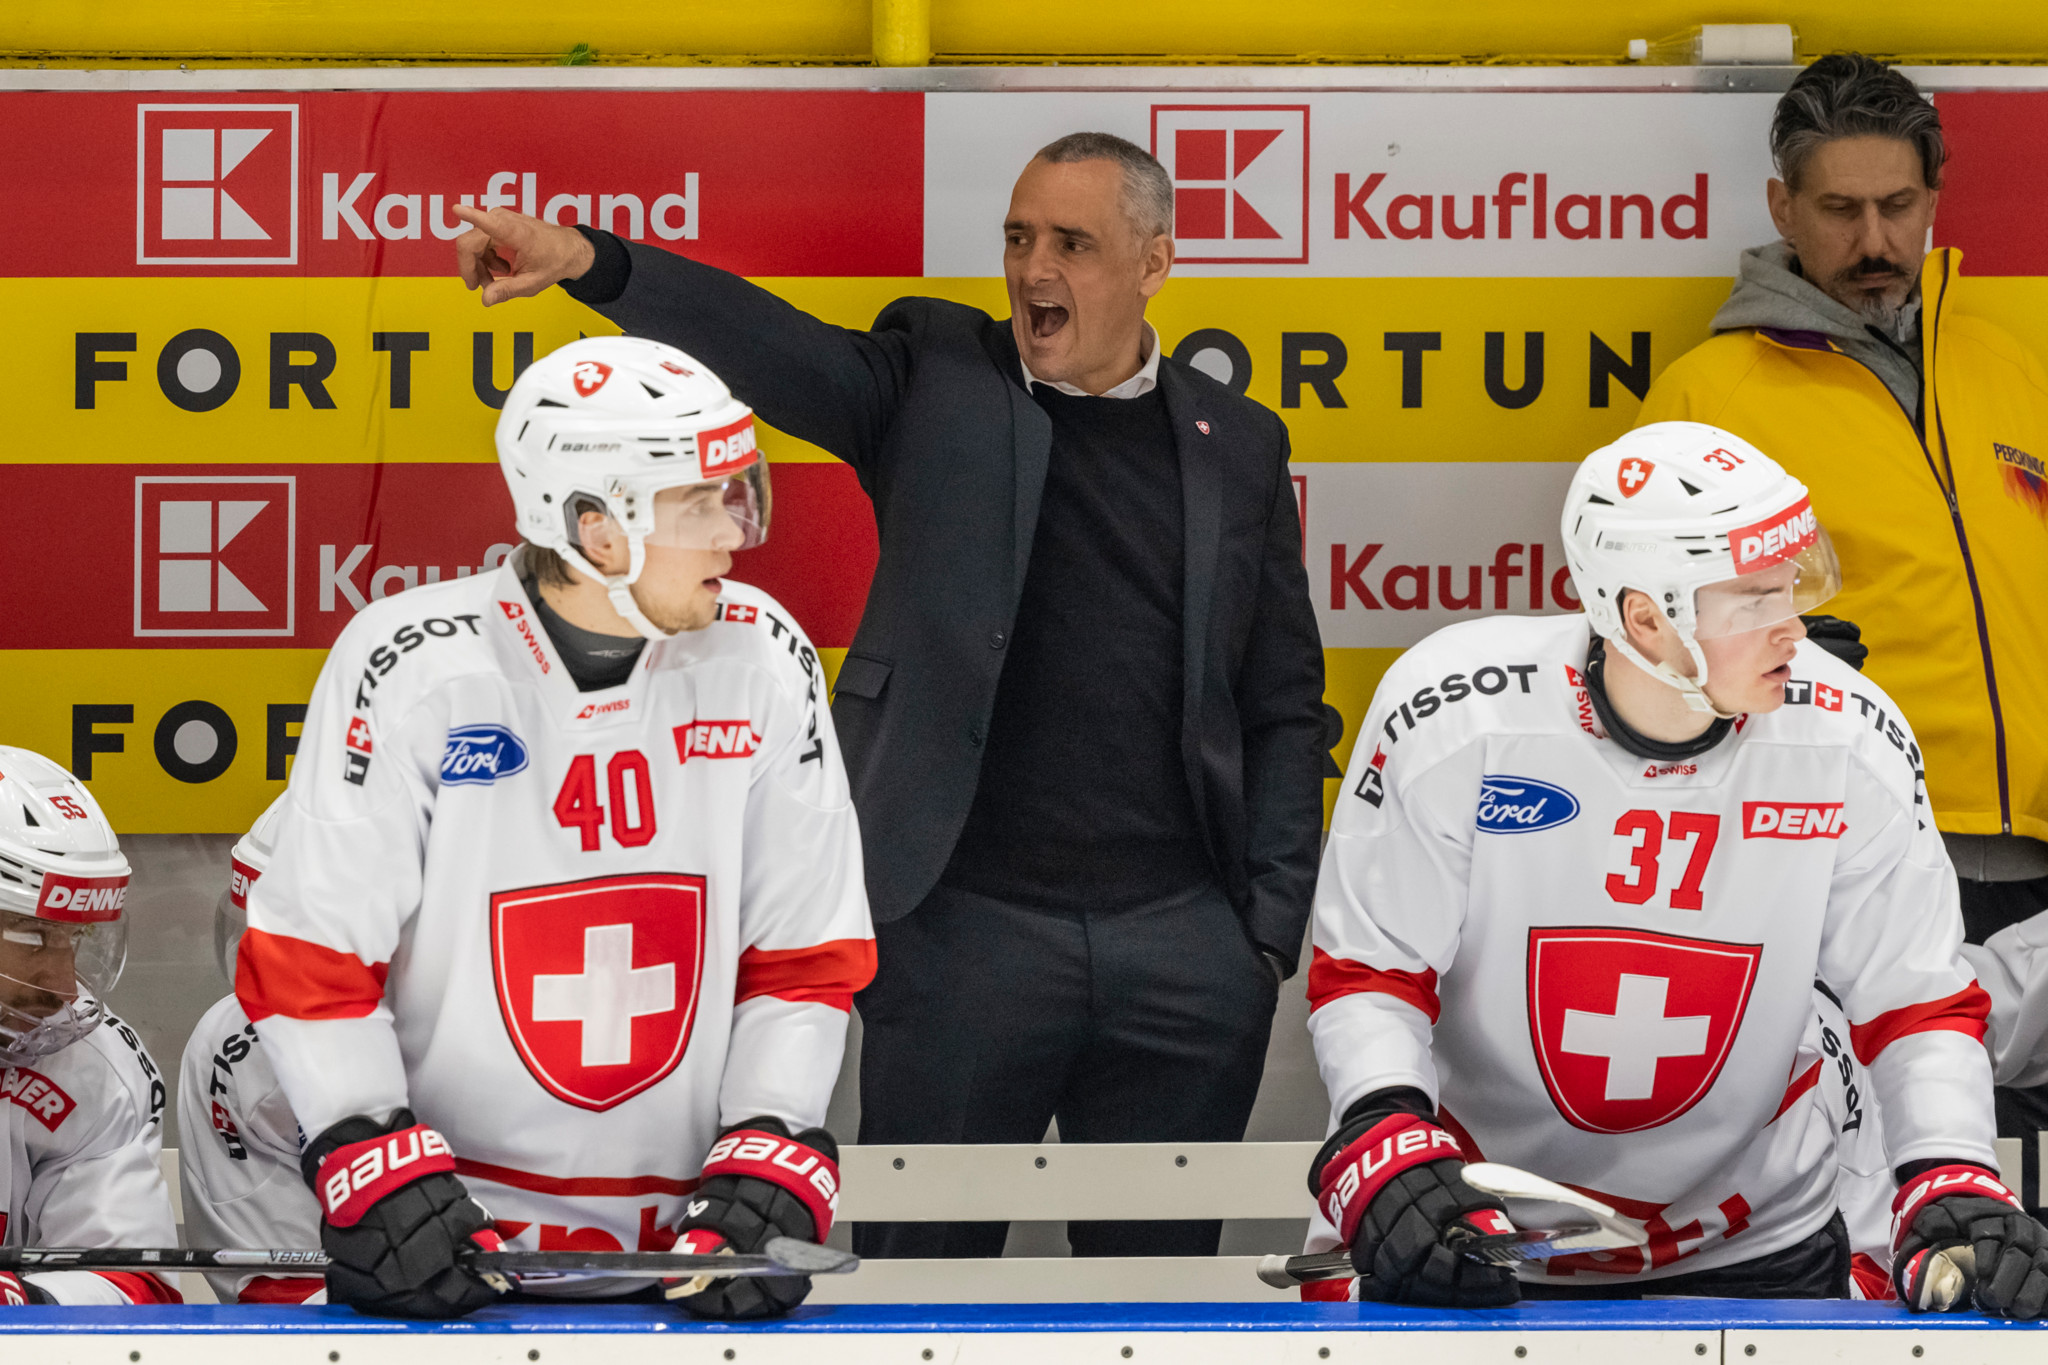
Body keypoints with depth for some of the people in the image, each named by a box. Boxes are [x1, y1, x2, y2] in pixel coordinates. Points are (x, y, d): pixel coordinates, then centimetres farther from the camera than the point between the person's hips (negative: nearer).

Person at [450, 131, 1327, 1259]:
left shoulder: (1239, 445, 10)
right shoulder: (938, 379, 5)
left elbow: (1284, 706, 12)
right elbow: (774, 349, -12)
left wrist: (1270, 931, 3)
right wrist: (588, 264, -30)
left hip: (1185, 948, 2)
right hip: (969, 931, -2)